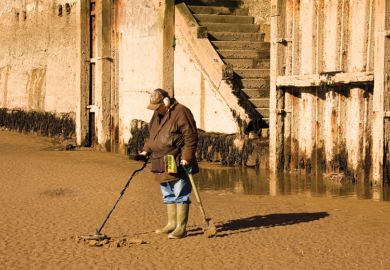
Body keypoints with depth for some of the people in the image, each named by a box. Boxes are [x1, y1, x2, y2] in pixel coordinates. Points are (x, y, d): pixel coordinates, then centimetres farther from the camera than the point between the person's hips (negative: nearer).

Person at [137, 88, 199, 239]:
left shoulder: (181, 112, -12)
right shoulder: (157, 115, 15)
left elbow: (191, 137, -15)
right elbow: (151, 135, 25)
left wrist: (186, 157, -20)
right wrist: (146, 151, 11)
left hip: (177, 164, -9)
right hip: (162, 164, 9)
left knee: (180, 195, -4)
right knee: (168, 195, 15)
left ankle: (181, 228, -1)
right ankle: (172, 224, 25)